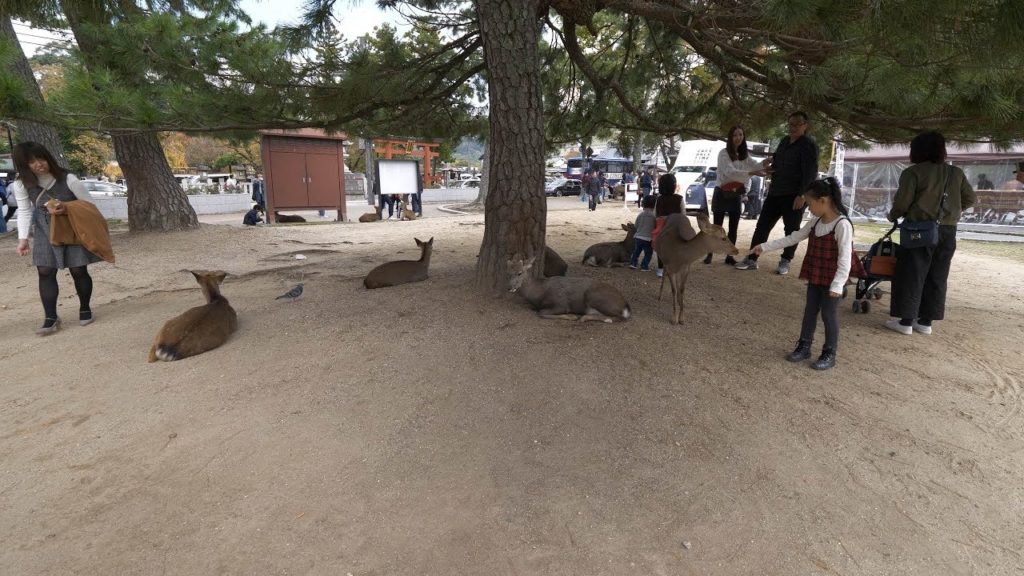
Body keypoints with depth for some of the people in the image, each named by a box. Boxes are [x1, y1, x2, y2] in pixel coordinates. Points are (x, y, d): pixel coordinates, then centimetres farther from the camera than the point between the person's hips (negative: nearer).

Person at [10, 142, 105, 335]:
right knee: (45, 272, -4)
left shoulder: (68, 179, -16)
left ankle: (85, 309, 19)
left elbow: (88, 204, -7)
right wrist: (23, 238, -7)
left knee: (78, 270, 0)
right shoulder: (21, 184, -6)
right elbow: (24, 212, -1)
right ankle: (51, 317, 0)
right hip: (45, 232, 3)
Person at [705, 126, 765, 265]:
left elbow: (756, 166, -7)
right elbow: (729, 171, -25)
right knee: (717, 227, -1)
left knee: (733, 228, 6)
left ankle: (729, 256, 14)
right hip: (722, 194, -5)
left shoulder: (745, 155, 8)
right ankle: (709, 254, 10)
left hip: (736, 195, 5)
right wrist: (750, 173, -35)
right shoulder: (724, 153, -11)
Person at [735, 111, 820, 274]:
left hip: (794, 196, -7)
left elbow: (810, 173, -17)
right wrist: (772, 159, 11)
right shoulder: (784, 141, 12)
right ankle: (751, 259, 7)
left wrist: (802, 195, -23)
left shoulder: (808, 145, -10)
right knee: (762, 226, 3)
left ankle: (785, 261, 15)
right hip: (775, 192, 7)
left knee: (791, 229, 4)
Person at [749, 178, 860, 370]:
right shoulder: (815, 223, 5)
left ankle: (829, 354, 17)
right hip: (815, 279, 7)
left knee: (829, 315, 3)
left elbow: (845, 258, -22)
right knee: (809, 312, 15)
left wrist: (837, 284, -27)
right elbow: (792, 238, 13)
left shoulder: (842, 225, -19)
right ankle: (804, 346, 28)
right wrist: (765, 246, 11)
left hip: (831, 282, -7)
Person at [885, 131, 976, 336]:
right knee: (937, 278, 11)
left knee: (911, 276, 0)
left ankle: (906, 321, 2)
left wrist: (892, 216, 6)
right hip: (948, 231, 6)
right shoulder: (956, 173, 13)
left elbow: (902, 202, -11)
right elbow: (970, 198, 14)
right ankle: (926, 322, 16)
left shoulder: (913, 172, -6)